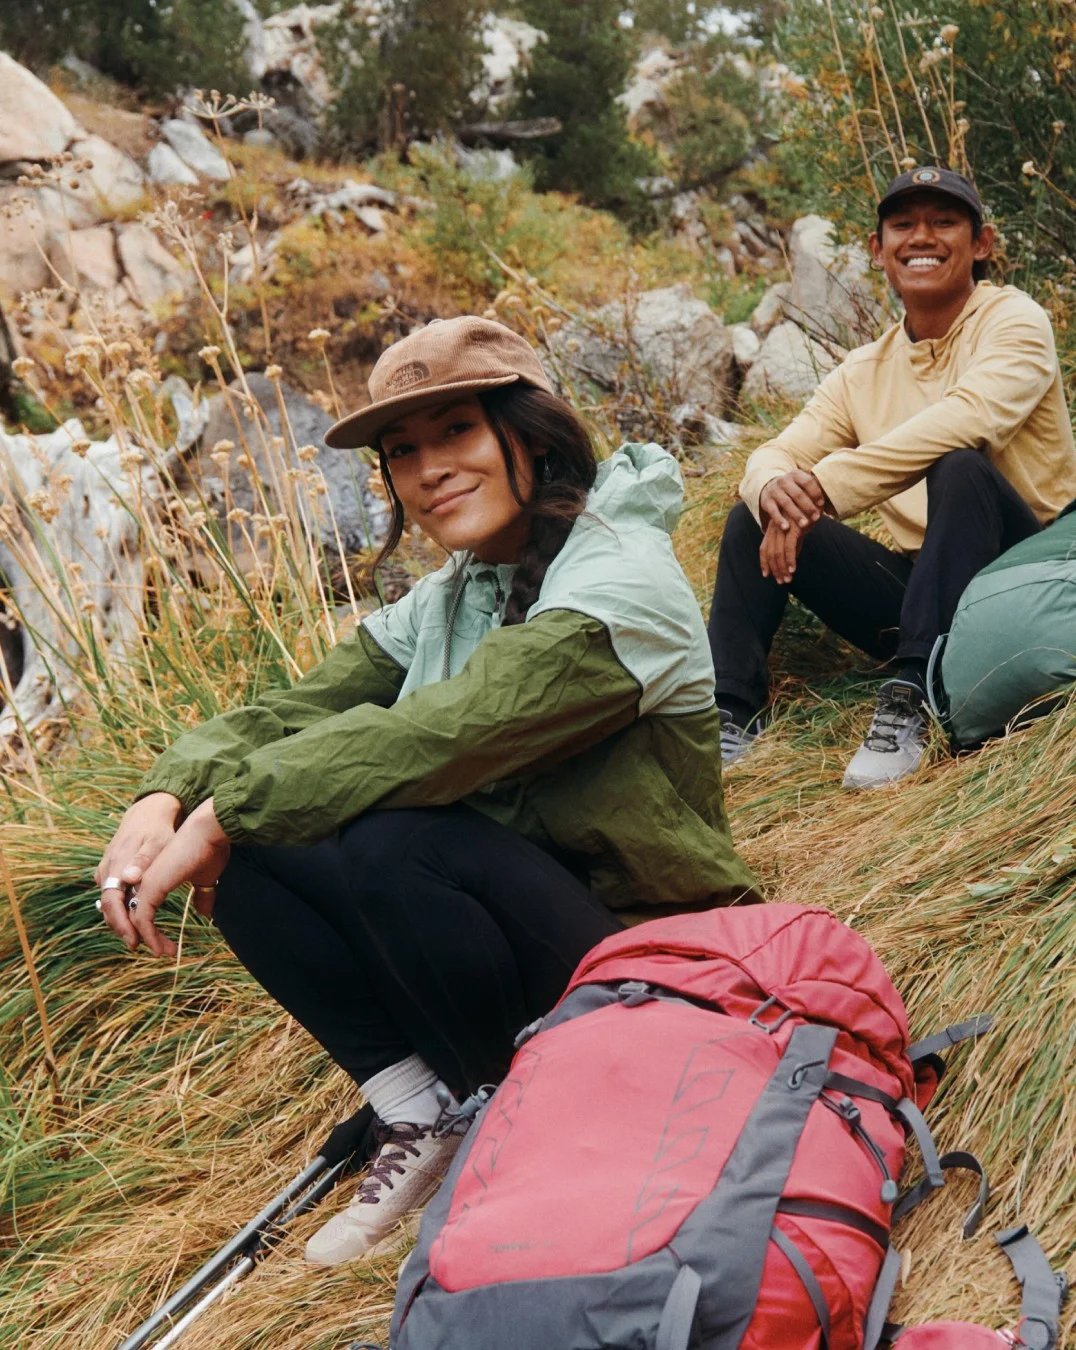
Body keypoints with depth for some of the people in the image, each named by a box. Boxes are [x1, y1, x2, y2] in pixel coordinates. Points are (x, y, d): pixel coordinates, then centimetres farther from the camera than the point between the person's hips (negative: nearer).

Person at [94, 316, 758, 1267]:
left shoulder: (618, 579, -18)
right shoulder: (447, 598, 8)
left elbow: (433, 737, -31)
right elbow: (296, 712, -2)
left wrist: (224, 813, -26)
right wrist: (168, 798, -21)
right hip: (505, 907, 7)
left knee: (390, 845, -32)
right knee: (245, 855, -9)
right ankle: (421, 1118, -1)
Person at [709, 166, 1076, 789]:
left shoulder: (1012, 319, -6)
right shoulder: (862, 374, 10)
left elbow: (971, 417, -27)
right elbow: (774, 456, 0)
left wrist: (821, 487, -31)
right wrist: (775, 490, -26)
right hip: (917, 582, 5)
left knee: (962, 467, -33)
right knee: (755, 519, -4)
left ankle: (910, 703, -34)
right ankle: (731, 716, -9)